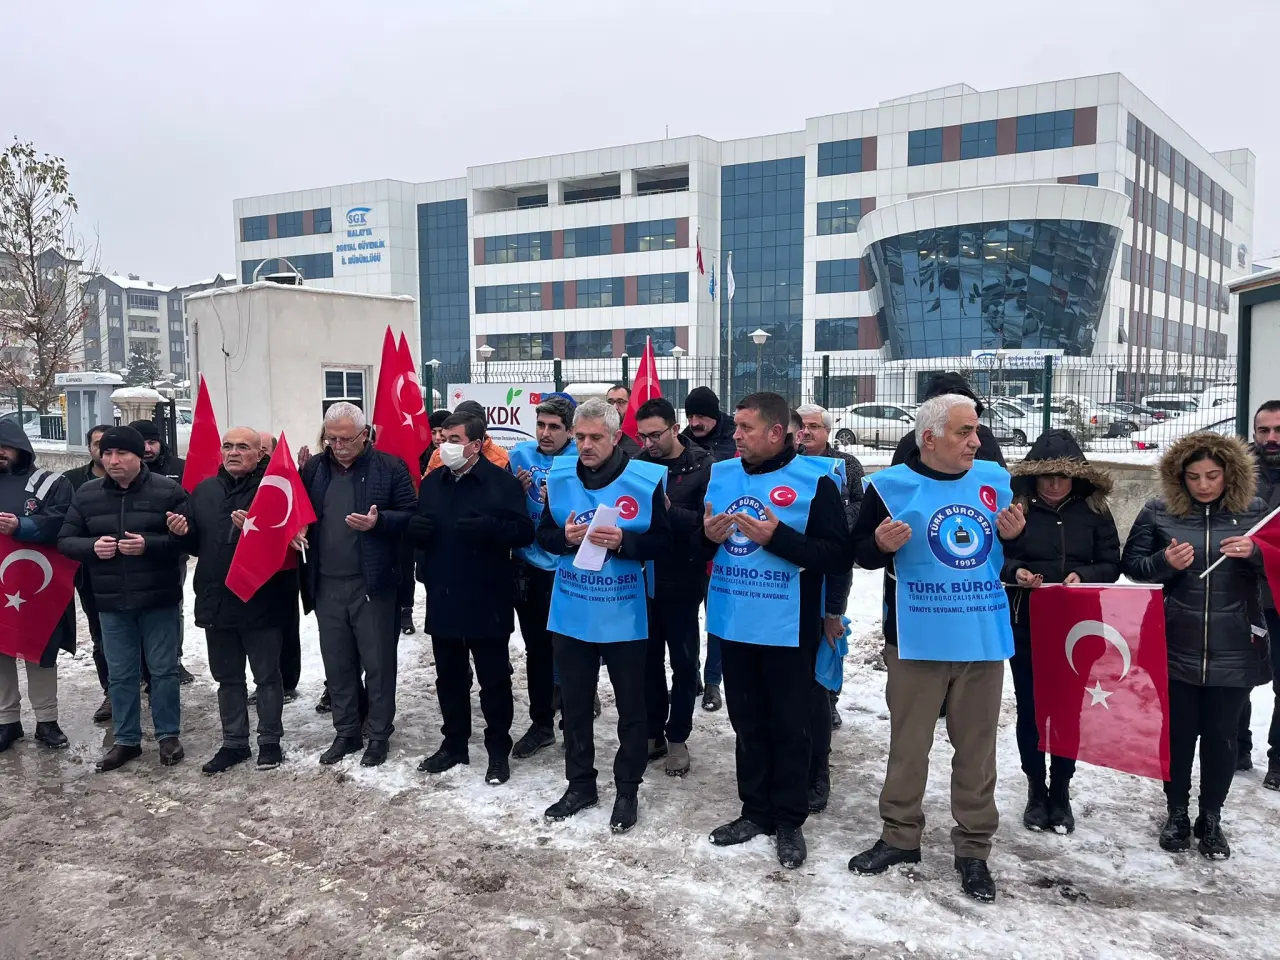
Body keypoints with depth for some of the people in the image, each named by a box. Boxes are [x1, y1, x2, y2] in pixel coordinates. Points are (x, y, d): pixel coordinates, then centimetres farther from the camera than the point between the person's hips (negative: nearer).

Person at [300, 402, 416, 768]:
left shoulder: (389, 467, -6)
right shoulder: (313, 468, 8)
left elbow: (411, 516, -6)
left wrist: (379, 521, -23)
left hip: (372, 584, -4)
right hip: (326, 584, 4)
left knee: (378, 664, 6)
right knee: (336, 665, 14)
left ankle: (379, 736, 19)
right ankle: (346, 733, 28)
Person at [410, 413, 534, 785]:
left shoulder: (502, 482, -9)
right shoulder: (431, 483, 10)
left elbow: (524, 531, -13)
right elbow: (416, 531, 17)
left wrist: (488, 528, -29)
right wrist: (414, 527, -6)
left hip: (487, 600, -6)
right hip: (442, 598, 6)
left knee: (494, 679, 6)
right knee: (449, 677, 17)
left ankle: (499, 750, 19)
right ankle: (454, 743, 32)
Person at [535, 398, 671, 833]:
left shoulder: (645, 480, -12)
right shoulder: (559, 476, -1)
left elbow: (662, 541, -8)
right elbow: (543, 534, 7)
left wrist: (622, 542, -24)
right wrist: (565, 538, -14)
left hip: (623, 616, -3)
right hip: (571, 614, 4)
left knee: (631, 707, 9)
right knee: (574, 704, 16)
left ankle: (627, 790, 26)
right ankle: (580, 784, 32)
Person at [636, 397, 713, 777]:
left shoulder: (703, 467, -9)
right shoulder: (639, 464, 3)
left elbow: (709, 522, -18)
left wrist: (669, 511, -28)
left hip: (682, 582, -4)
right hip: (643, 579, 4)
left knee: (683, 660, 9)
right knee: (648, 658, 13)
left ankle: (677, 737, 22)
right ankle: (653, 732, 27)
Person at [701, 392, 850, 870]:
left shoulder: (814, 479, -10)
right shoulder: (720, 474, 7)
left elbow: (837, 554, -16)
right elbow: (698, 547, 16)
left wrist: (775, 537, -24)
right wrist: (706, 535, -8)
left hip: (787, 627, -5)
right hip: (733, 622, 5)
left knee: (790, 725, 7)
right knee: (748, 722, 16)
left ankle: (790, 821, 22)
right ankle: (755, 811, 31)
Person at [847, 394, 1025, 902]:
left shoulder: (994, 479, 5)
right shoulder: (891, 486, -5)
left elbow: (1012, 550, 17)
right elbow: (860, 553, -1)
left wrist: (1015, 535, -5)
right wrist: (882, 545, -22)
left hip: (984, 637, 3)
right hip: (917, 640, -3)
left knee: (977, 745, 11)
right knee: (908, 742, 9)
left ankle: (973, 847, 24)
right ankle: (900, 835, 26)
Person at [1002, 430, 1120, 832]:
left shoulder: (1094, 510, -2)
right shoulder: (1015, 508, -7)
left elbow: (1111, 564, 2)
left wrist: (1083, 576, -16)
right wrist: (1014, 571, -20)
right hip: (1025, 626, -1)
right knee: (1030, 708, 9)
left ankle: (1061, 791, 25)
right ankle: (1036, 788, 25)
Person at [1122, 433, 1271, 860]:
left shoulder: (1254, 511, 1)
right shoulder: (1159, 512, -1)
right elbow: (1130, 566, 3)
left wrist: (1255, 552, -14)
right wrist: (1164, 562, -17)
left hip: (1233, 653, 1)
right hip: (1175, 649, 0)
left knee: (1222, 736, 9)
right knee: (1178, 734, 9)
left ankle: (1211, 820, 27)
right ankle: (1177, 814, 27)